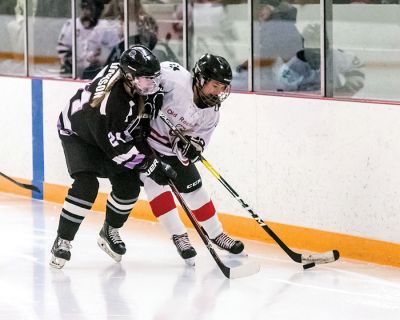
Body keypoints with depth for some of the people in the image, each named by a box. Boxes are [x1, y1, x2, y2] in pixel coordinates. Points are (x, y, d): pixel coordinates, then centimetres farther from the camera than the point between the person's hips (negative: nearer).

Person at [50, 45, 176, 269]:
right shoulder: (110, 101, -42)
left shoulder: (143, 83, -21)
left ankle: (110, 232, 24)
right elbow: (115, 147, -35)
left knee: (129, 186, -1)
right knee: (86, 185, -24)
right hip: (78, 133, -7)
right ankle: (62, 242, -11)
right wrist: (150, 165, -32)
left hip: (113, 131, 7)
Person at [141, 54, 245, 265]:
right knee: (156, 182, -20)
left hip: (173, 147, 6)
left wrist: (194, 146, -25)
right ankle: (178, 235, -14)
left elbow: (201, 137, -3)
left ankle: (215, 234, 24)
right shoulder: (176, 79, -29)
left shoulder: (211, 114, -8)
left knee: (194, 188, 8)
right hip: (142, 135, -6)